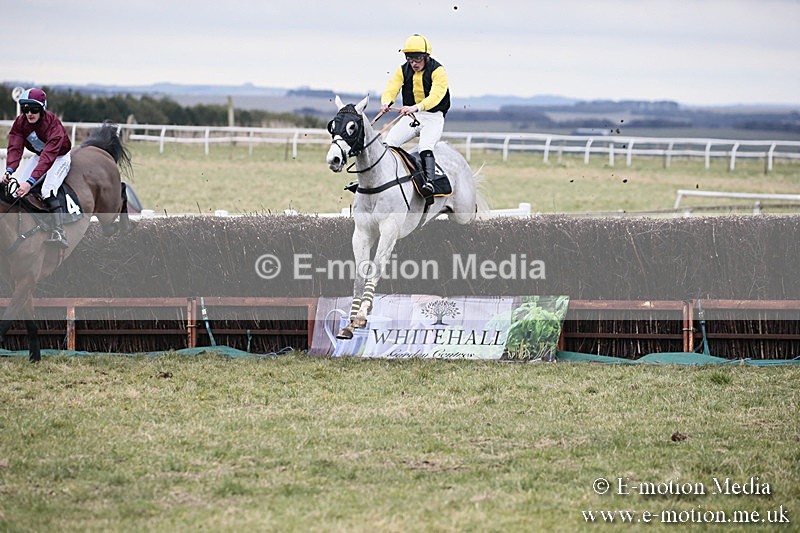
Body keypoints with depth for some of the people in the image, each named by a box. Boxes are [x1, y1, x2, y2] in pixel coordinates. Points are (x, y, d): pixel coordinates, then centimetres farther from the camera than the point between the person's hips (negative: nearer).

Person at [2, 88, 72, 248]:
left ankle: (59, 233, -42)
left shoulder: (53, 125, -33)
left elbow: (48, 156, -41)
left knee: (48, 191, -31)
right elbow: (15, 148, -23)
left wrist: (30, 182, -51)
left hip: (59, 157, -7)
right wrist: (9, 170, -43)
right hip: (38, 155, 7)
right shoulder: (20, 122, -15)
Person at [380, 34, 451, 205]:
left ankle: (429, 181, -43)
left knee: (425, 145, -32)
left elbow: (435, 96, -26)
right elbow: (392, 88, -9)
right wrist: (386, 102, -34)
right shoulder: (403, 70, 5)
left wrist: (416, 108, -44)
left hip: (433, 116, -5)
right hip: (410, 115, 5)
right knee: (389, 141, -16)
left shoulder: (437, 71, -11)